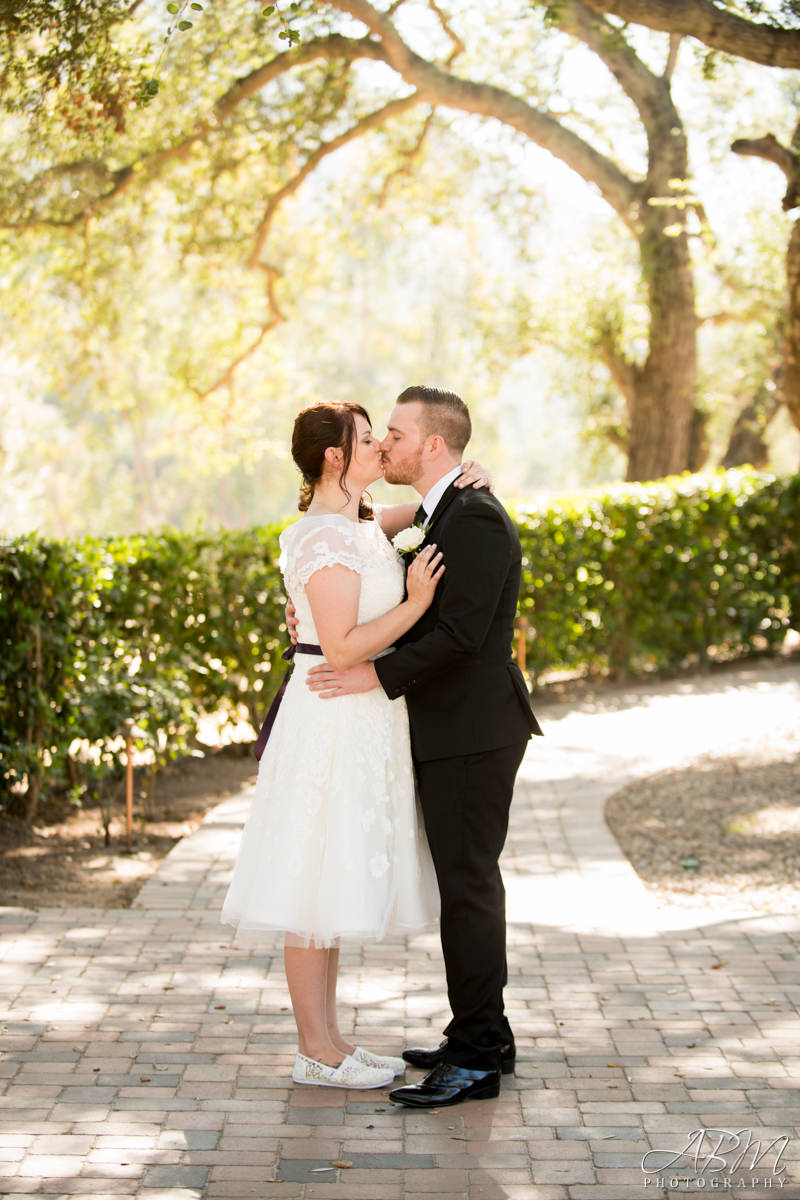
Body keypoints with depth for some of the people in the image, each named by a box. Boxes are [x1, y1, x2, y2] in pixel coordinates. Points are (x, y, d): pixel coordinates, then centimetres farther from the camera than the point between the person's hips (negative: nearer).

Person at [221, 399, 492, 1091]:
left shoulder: (354, 523, 11)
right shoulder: (327, 540, -17)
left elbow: (404, 517, 32)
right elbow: (342, 649, -23)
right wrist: (414, 604, -20)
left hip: (361, 719, 10)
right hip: (335, 720, -10)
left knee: (335, 885, 12)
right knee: (317, 888, -4)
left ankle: (327, 1038, 19)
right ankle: (316, 1052, 2)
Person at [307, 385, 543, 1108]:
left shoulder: (475, 519, -16)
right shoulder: (439, 514, 16)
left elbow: (461, 631, -23)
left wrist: (376, 676, -21)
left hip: (474, 734, -10)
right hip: (451, 732, 10)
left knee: (468, 887, -6)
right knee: (465, 884, 14)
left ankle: (477, 1058, -1)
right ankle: (482, 1036, 24)